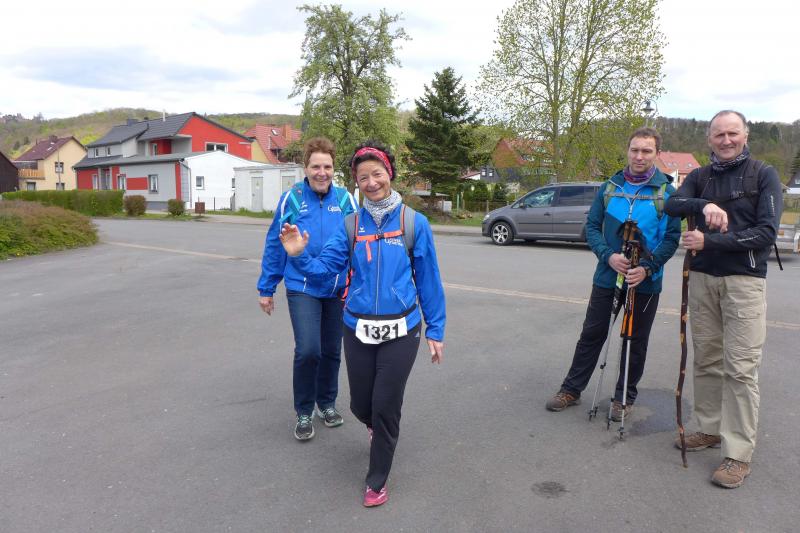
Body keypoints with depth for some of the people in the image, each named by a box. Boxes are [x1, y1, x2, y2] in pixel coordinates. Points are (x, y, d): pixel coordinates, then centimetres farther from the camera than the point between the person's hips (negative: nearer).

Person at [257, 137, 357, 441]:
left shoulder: (345, 199, -2)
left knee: (332, 351, 13)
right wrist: (266, 289, 3)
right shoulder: (291, 198, -6)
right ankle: (304, 413, 10)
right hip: (302, 288, -2)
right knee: (308, 350, -13)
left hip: (338, 289, 3)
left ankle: (327, 404, 36)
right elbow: (274, 245, 0)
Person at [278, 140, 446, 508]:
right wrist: (299, 255, -24)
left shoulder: (414, 223, -4)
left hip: (400, 331, -2)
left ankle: (377, 480, 26)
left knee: (385, 408, 2)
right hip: (358, 329, 2)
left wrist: (435, 330, 1)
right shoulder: (351, 225, 1)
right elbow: (325, 266, -4)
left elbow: (428, 280, 0)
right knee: (361, 405, 13)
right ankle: (377, 427, 52)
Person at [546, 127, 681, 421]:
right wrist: (609, 256, -16)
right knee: (592, 334, 9)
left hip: (645, 282, -1)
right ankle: (571, 389, 20)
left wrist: (647, 268, -21)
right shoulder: (610, 187, 3)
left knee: (636, 341, 10)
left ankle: (624, 397, 26)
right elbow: (592, 227, 2)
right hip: (606, 276, 2)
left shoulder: (667, 192, -3)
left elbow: (671, 237, -6)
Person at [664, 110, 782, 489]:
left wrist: (708, 241, -17)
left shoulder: (763, 175, 0)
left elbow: (766, 233, -10)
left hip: (744, 280, -4)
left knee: (740, 368, -6)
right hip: (702, 279, 4)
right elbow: (671, 205, -7)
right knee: (706, 360, 10)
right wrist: (703, 205, -26)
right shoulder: (700, 177, 11)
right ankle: (710, 430, 23)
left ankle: (739, 453, 1)